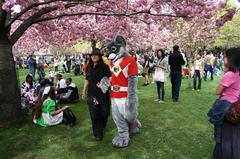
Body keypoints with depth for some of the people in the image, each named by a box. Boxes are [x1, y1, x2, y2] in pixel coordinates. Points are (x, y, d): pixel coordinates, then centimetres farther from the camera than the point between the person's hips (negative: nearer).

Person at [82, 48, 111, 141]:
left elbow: (109, 78, -12)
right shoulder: (89, 67, 9)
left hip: (103, 94, -3)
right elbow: (87, 80, 17)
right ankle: (98, 133, 16)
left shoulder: (105, 67, -6)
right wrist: (84, 92, 19)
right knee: (94, 114, 3)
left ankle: (102, 126, 37)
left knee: (104, 112, 8)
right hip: (92, 94, 3)